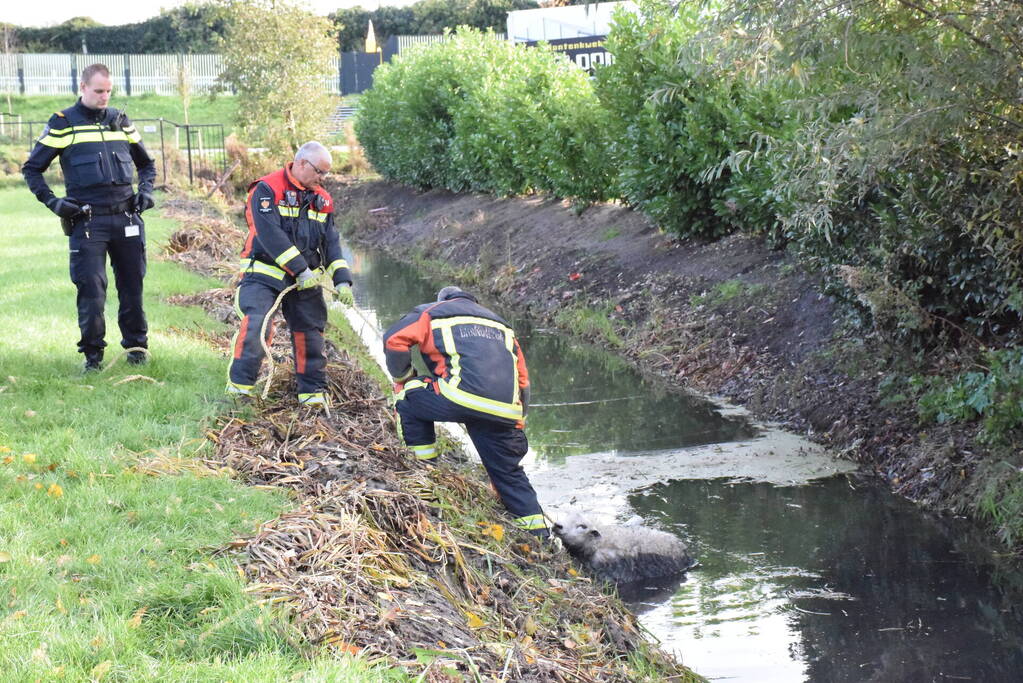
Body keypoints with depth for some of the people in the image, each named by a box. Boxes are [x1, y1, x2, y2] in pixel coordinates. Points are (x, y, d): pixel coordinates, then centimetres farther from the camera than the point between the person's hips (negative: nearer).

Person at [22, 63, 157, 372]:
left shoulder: (120, 121, 13)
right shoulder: (63, 123, 2)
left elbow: (146, 164, 26)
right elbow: (31, 169, 6)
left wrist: (145, 192, 8)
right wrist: (53, 201, -6)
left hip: (126, 217, 3)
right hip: (87, 221, -3)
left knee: (132, 286, 6)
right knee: (91, 288, -6)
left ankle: (136, 345, 19)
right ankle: (92, 352, 5)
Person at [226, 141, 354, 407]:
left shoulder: (321, 199, 11)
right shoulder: (267, 190, -11)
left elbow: (331, 241, 9)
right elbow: (271, 235, -20)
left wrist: (341, 279, -4)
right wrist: (300, 270, -22)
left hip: (306, 280, 6)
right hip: (264, 275, -6)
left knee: (310, 330, 8)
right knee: (256, 324, -23)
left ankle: (313, 391, 21)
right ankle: (239, 385, -17)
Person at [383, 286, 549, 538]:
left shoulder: (433, 312, 22)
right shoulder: (500, 324, 36)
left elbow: (394, 340, 8)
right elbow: (522, 379, 32)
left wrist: (403, 380, 24)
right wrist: (517, 425, 35)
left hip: (463, 398, -5)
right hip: (506, 412, 5)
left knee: (410, 397, 20)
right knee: (509, 473, 22)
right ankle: (539, 534, 20)